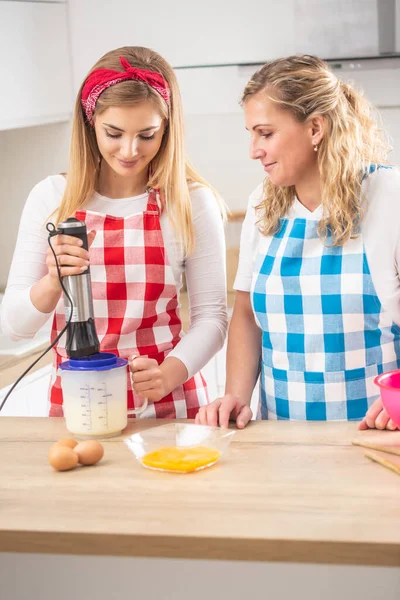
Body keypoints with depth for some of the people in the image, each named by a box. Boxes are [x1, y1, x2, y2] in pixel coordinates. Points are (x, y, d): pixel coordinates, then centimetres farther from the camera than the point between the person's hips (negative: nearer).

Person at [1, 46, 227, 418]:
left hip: (167, 404, -1)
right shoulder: (51, 197, 0)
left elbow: (210, 316, 1)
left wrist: (170, 374, -16)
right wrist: (52, 282, -19)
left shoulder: (192, 203, -3)